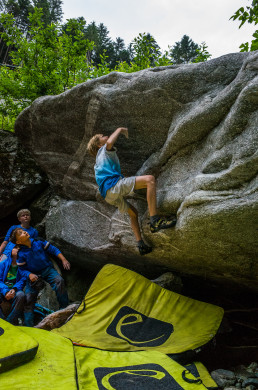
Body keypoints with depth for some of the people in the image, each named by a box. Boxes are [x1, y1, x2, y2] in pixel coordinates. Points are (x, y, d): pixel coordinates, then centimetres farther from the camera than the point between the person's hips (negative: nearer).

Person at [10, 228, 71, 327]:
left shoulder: (39, 242, -5)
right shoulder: (21, 254, -9)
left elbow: (53, 250, 2)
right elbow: (22, 269, -3)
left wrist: (63, 260, -5)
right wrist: (30, 275, -24)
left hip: (47, 269, 1)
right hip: (33, 275, 0)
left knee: (59, 281, -26)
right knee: (28, 296, -10)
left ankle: (64, 308, -10)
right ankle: (28, 324, 3)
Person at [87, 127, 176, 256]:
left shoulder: (98, 163, 36)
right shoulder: (104, 150, 12)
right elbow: (110, 142, -13)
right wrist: (119, 130, 3)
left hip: (108, 195, 10)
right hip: (113, 184, -10)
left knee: (133, 212, 26)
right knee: (150, 179, -20)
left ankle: (141, 244, 19)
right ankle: (155, 220, -31)